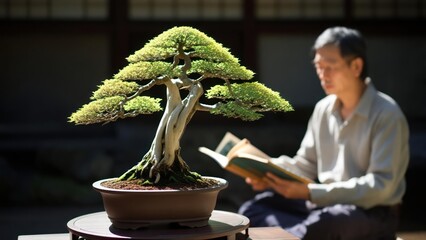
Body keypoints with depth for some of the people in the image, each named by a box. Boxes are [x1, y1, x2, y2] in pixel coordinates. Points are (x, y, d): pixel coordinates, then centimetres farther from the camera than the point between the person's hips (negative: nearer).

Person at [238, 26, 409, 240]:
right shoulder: (323, 109, 8)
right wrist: (271, 175, -8)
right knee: (253, 208, -10)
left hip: (373, 215, -7)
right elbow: (305, 166, 15)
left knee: (331, 220, -41)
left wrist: (311, 193, -26)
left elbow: (381, 185, -21)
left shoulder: (386, 114, -13)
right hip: (325, 205, 7)